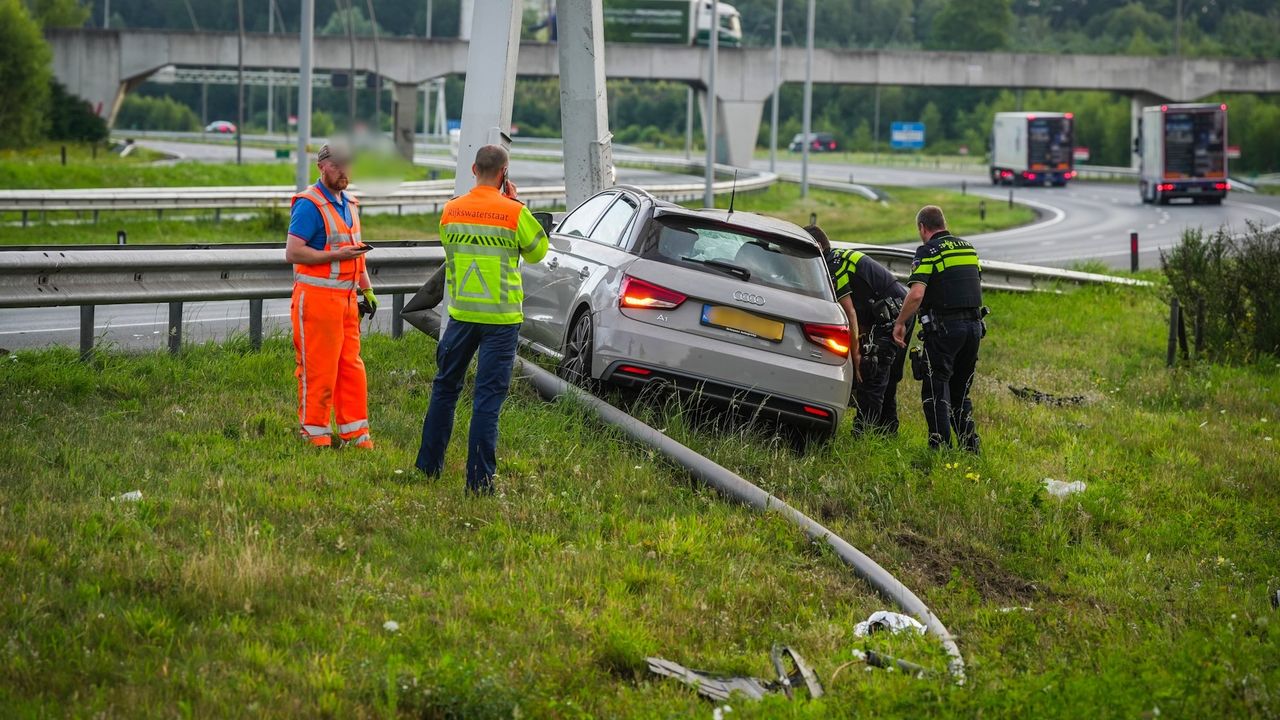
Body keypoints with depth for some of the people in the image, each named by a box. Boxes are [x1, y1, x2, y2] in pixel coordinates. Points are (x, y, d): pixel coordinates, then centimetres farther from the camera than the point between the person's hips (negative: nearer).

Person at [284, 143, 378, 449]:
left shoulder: (349, 204, 16)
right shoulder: (309, 205, -12)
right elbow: (293, 253, -18)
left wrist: (367, 289, 20)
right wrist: (337, 255, -20)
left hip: (346, 298, 8)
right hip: (317, 297, -8)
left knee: (352, 367, 9)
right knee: (318, 370, -3)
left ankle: (354, 432, 15)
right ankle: (315, 434, 5)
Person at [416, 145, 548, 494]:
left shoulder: (451, 210, -1)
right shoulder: (514, 213, -12)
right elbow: (537, 251, 4)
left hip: (461, 313, 4)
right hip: (501, 317, -4)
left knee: (445, 387, 19)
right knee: (488, 396, -1)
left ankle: (429, 464, 27)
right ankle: (479, 478, -3)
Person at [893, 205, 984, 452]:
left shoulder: (928, 251, -8)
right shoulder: (968, 248, 15)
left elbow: (916, 294, -19)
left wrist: (900, 323, -9)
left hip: (944, 327, -7)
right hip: (974, 325, 7)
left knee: (936, 391, -1)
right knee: (960, 391, 16)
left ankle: (941, 448, -5)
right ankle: (970, 446, 14)